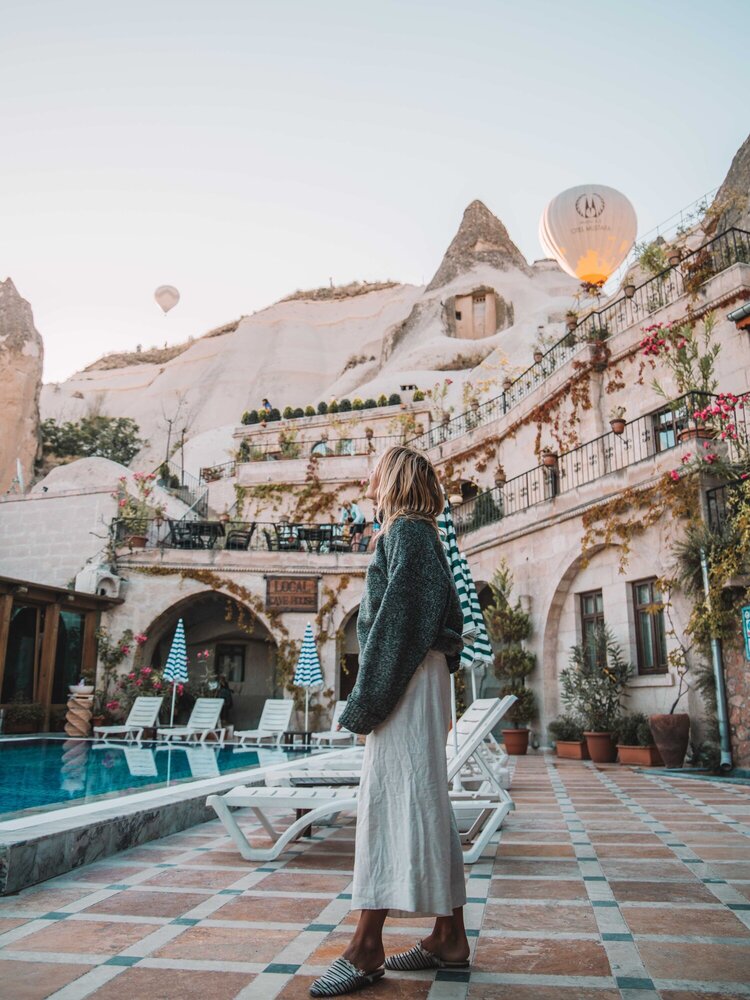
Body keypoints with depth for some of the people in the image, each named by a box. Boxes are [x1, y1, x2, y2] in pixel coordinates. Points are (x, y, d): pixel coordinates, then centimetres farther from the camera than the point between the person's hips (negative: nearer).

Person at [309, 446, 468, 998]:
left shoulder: (406, 530, -7)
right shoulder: (420, 534, 20)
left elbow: (398, 612, -17)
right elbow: (448, 617, 21)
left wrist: (367, 697, -17)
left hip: (406, 678, -10)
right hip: (417, 677, 10)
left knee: (392, 797, -9)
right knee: (423, 802, 10)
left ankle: (367, 947, -5)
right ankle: (449, 937, 16)